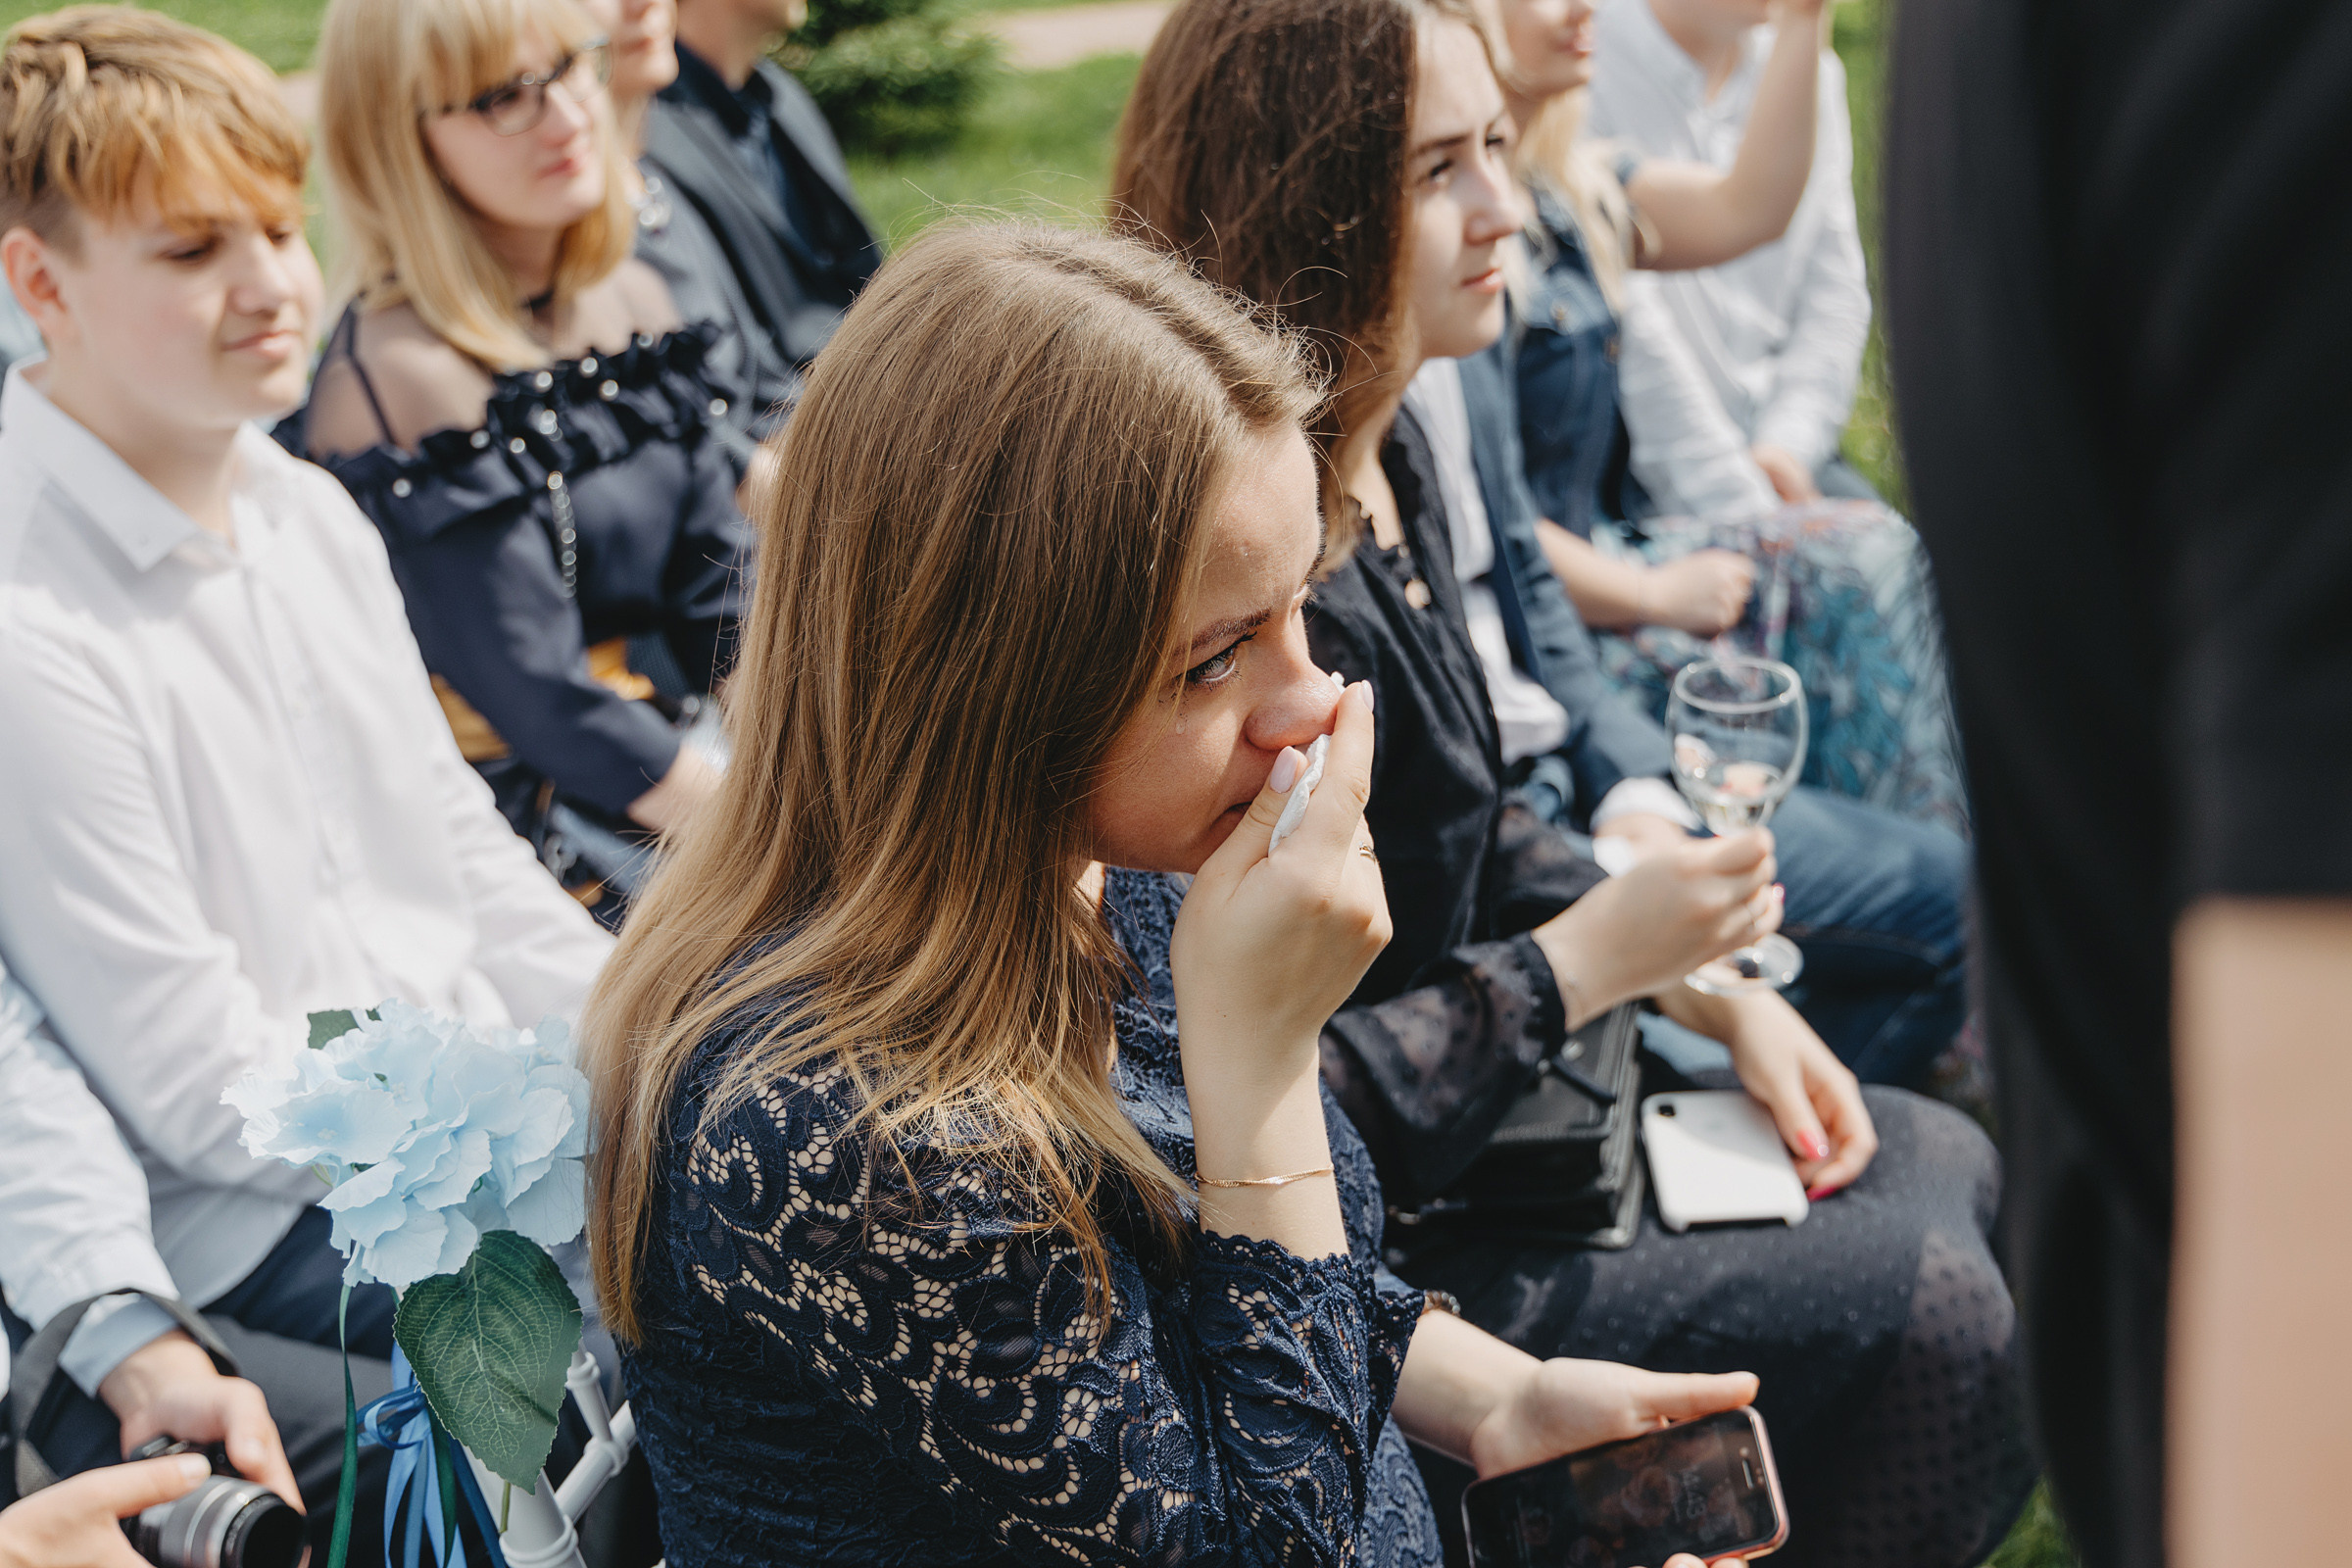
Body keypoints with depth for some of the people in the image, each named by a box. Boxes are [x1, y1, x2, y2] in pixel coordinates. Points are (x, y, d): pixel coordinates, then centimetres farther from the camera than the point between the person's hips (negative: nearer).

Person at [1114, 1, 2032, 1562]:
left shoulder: (1391, 451, 1)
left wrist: (1714, 987, 3)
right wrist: (1590, 957, -19)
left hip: (1482, 1075, 10)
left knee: (1947, 1168, 16)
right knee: (1927, 1309, -12)